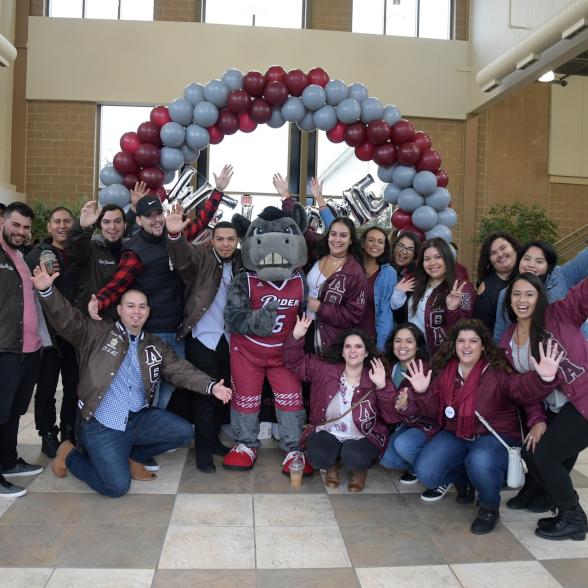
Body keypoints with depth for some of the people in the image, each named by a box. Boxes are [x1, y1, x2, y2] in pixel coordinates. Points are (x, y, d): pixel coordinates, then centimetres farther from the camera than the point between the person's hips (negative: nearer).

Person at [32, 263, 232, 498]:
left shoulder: (156, 346, 11)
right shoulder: (98, 333, 0)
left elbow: (181, 370, 4)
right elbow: (67, 319, -13)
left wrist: (211, 386, -12)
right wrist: (47, 290, -31)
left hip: (140, 418, 5)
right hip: (103, 425, -5)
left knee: (184, 432, -11)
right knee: (117, 486, -13)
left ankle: (131, 455, 13)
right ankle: (71, 456, 16)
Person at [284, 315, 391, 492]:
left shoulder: (374, 380, -10)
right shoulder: (324, 370, -3)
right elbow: (295, 361, 2)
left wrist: (382, 387, -31)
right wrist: (296, 337, -16)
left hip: (363, 437, -1)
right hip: (328, 432, 2)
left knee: (355, 458, -33)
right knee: (319, 456, -28)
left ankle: (359, 469, 8)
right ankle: (334, 464, 12)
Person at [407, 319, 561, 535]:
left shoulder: (497, 371, -14)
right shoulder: (445, 370, 2)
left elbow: (522, 387, -34)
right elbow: (433, 408, 9)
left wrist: (543, 378, -54)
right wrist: (422, 392, -10)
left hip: (495, 435, -5)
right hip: (455, 435, 5)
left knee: (480, 463, -38)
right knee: (425, 472, -16)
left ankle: (490, 507, -3)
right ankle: (463, 479, 20)